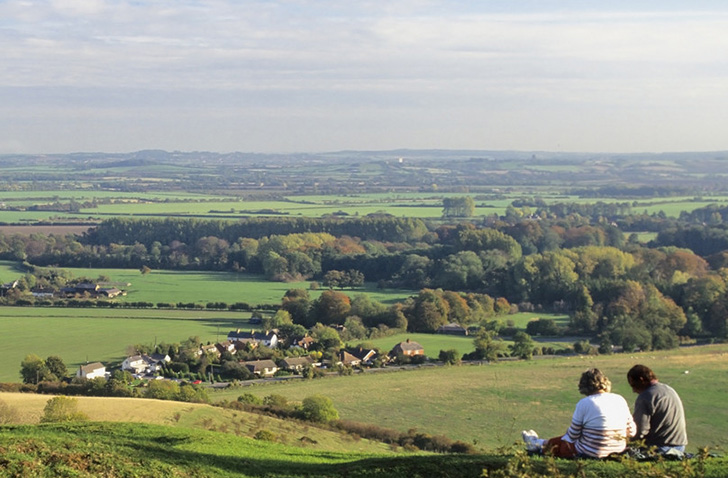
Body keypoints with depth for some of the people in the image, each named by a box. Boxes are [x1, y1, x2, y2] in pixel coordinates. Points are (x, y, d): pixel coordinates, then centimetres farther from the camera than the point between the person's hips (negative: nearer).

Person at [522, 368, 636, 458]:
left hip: (591, 454, -6)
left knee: (555, 443, 24)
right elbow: (631, 431, 1)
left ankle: (538, 444, 55)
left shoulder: (584, 403, -17)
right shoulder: (620, 400, -3)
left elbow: (573, 435, -10)